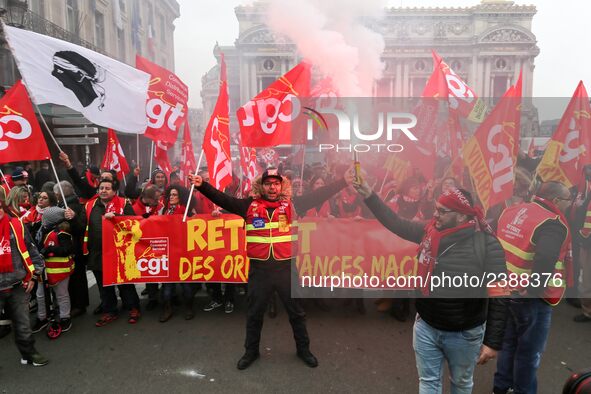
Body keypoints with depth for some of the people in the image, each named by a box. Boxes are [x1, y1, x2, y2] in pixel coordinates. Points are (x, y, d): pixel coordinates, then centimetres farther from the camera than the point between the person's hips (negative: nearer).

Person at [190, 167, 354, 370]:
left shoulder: (292, 205, 0)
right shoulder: (249, 205, 1)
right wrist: (202, 185, -14)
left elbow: (319, 195, -1)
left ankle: (303, 349, 36)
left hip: (286, 267, 0)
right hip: (259, 268, 0)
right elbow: (223, 199, -3)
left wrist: (344, 182, -6)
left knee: (296, 311, 15)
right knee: (254, 313, 16)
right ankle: (251, 351, 37)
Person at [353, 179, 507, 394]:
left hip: (464, 334, -3)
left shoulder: (487, 245, -19)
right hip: (426, 326, 3)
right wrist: (369, 195, -10)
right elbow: (396, 223, -1)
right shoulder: (429, 231, -7)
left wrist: (493, 342, -13)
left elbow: (499, 297, -15)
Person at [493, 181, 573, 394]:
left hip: (506, 288, 8)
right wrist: (534, 291, -23)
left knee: (509, 341, 24)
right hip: (531, 296, -8)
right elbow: (545, 261, -35)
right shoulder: (552, 224, -19)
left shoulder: (511, 211, 5)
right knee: (529, 350, 12)